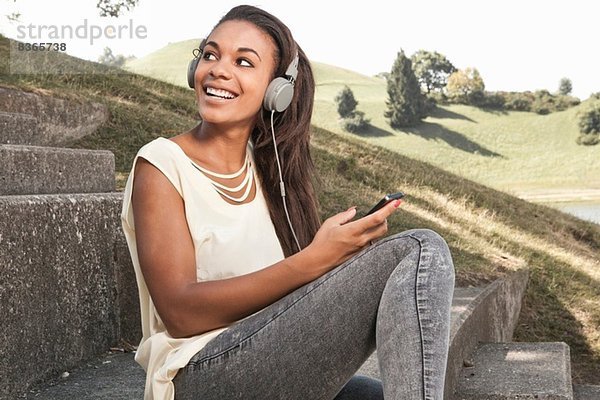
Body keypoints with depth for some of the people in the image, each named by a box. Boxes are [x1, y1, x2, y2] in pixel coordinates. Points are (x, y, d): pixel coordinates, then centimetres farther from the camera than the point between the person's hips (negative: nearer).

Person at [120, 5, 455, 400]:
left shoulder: (271, 168, 13)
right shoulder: (161, 164, -4)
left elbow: (295, 300, 10)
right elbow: (180, 311, -15)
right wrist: (316, 260, -23)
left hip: (279, 367, 6)